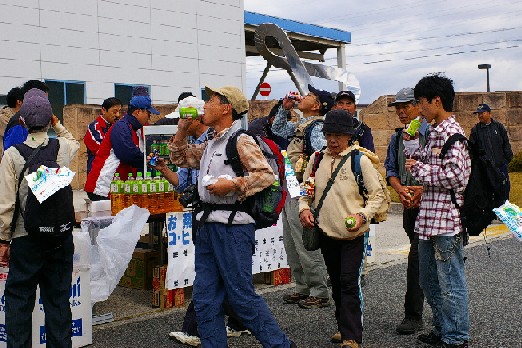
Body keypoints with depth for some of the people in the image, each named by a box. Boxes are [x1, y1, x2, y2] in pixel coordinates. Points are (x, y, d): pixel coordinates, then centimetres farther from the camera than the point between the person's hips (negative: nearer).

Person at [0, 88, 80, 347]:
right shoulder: (63, 148, -1)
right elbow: (74, 143, 28)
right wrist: (57, 125, 21)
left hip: (26, 239, -3)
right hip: (61, 237, 3)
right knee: (58, 299, 12)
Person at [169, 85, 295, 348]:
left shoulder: (241, 141, -8)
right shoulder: (210, 144, 18)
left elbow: (267, 175, -16)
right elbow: (181, 158, 29)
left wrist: (233, 184, -22)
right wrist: (182, 128, 18)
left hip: (232, 226, -9)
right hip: (208, 225, 9)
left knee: (241, 295, -3)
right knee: (204, 299, 9)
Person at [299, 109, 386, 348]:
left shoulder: (360, 160, -9)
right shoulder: (317, 159, 5)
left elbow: (377, 195, -5)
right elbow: (307, 190, 15)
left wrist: (362, 215, -19)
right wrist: (304, 208, -4)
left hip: (354, 234, -5)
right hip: (326, 232, 5)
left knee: (349, 283, -9)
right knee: (336, 283, 16)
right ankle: (344, 327, 31)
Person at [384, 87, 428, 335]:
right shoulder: (397, 137, 14)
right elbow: (391, 169, 15)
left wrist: (422, 189, -20)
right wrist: (400, 189, -3)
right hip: (409, 204, 7)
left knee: (417, 257, -11)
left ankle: (413, 316, -4)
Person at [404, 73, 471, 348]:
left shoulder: (451, 133, -15)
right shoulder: (434, 132, 14)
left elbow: (455, 174, -24)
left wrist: (420, 168, -14)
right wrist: (411, 144, 10)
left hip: (446, 220, -10)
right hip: (429, 219, 10)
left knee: (450, 285, 2)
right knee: (429, 282, 20)